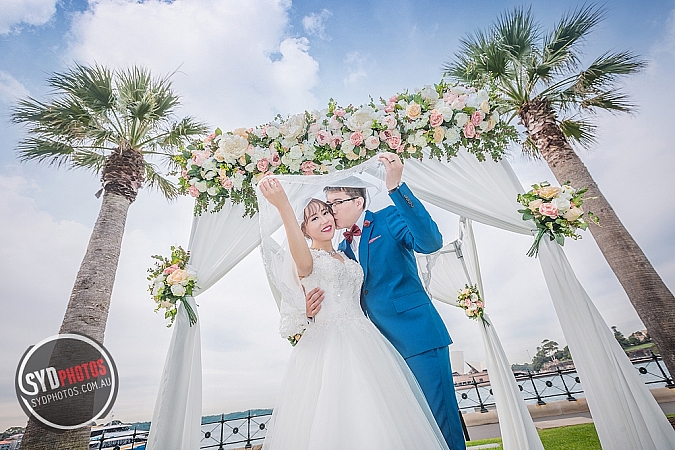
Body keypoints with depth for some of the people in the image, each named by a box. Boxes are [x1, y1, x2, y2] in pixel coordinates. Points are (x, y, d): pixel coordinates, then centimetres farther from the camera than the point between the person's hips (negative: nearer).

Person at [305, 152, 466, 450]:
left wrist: (396, 186, -31)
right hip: (382, 345, 7)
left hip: (418, 335, -6)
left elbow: (430, 242, -24)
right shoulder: (343, 250, 14)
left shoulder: (389, 218, -4)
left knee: (441, 417, 1)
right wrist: (313, 309, -6)